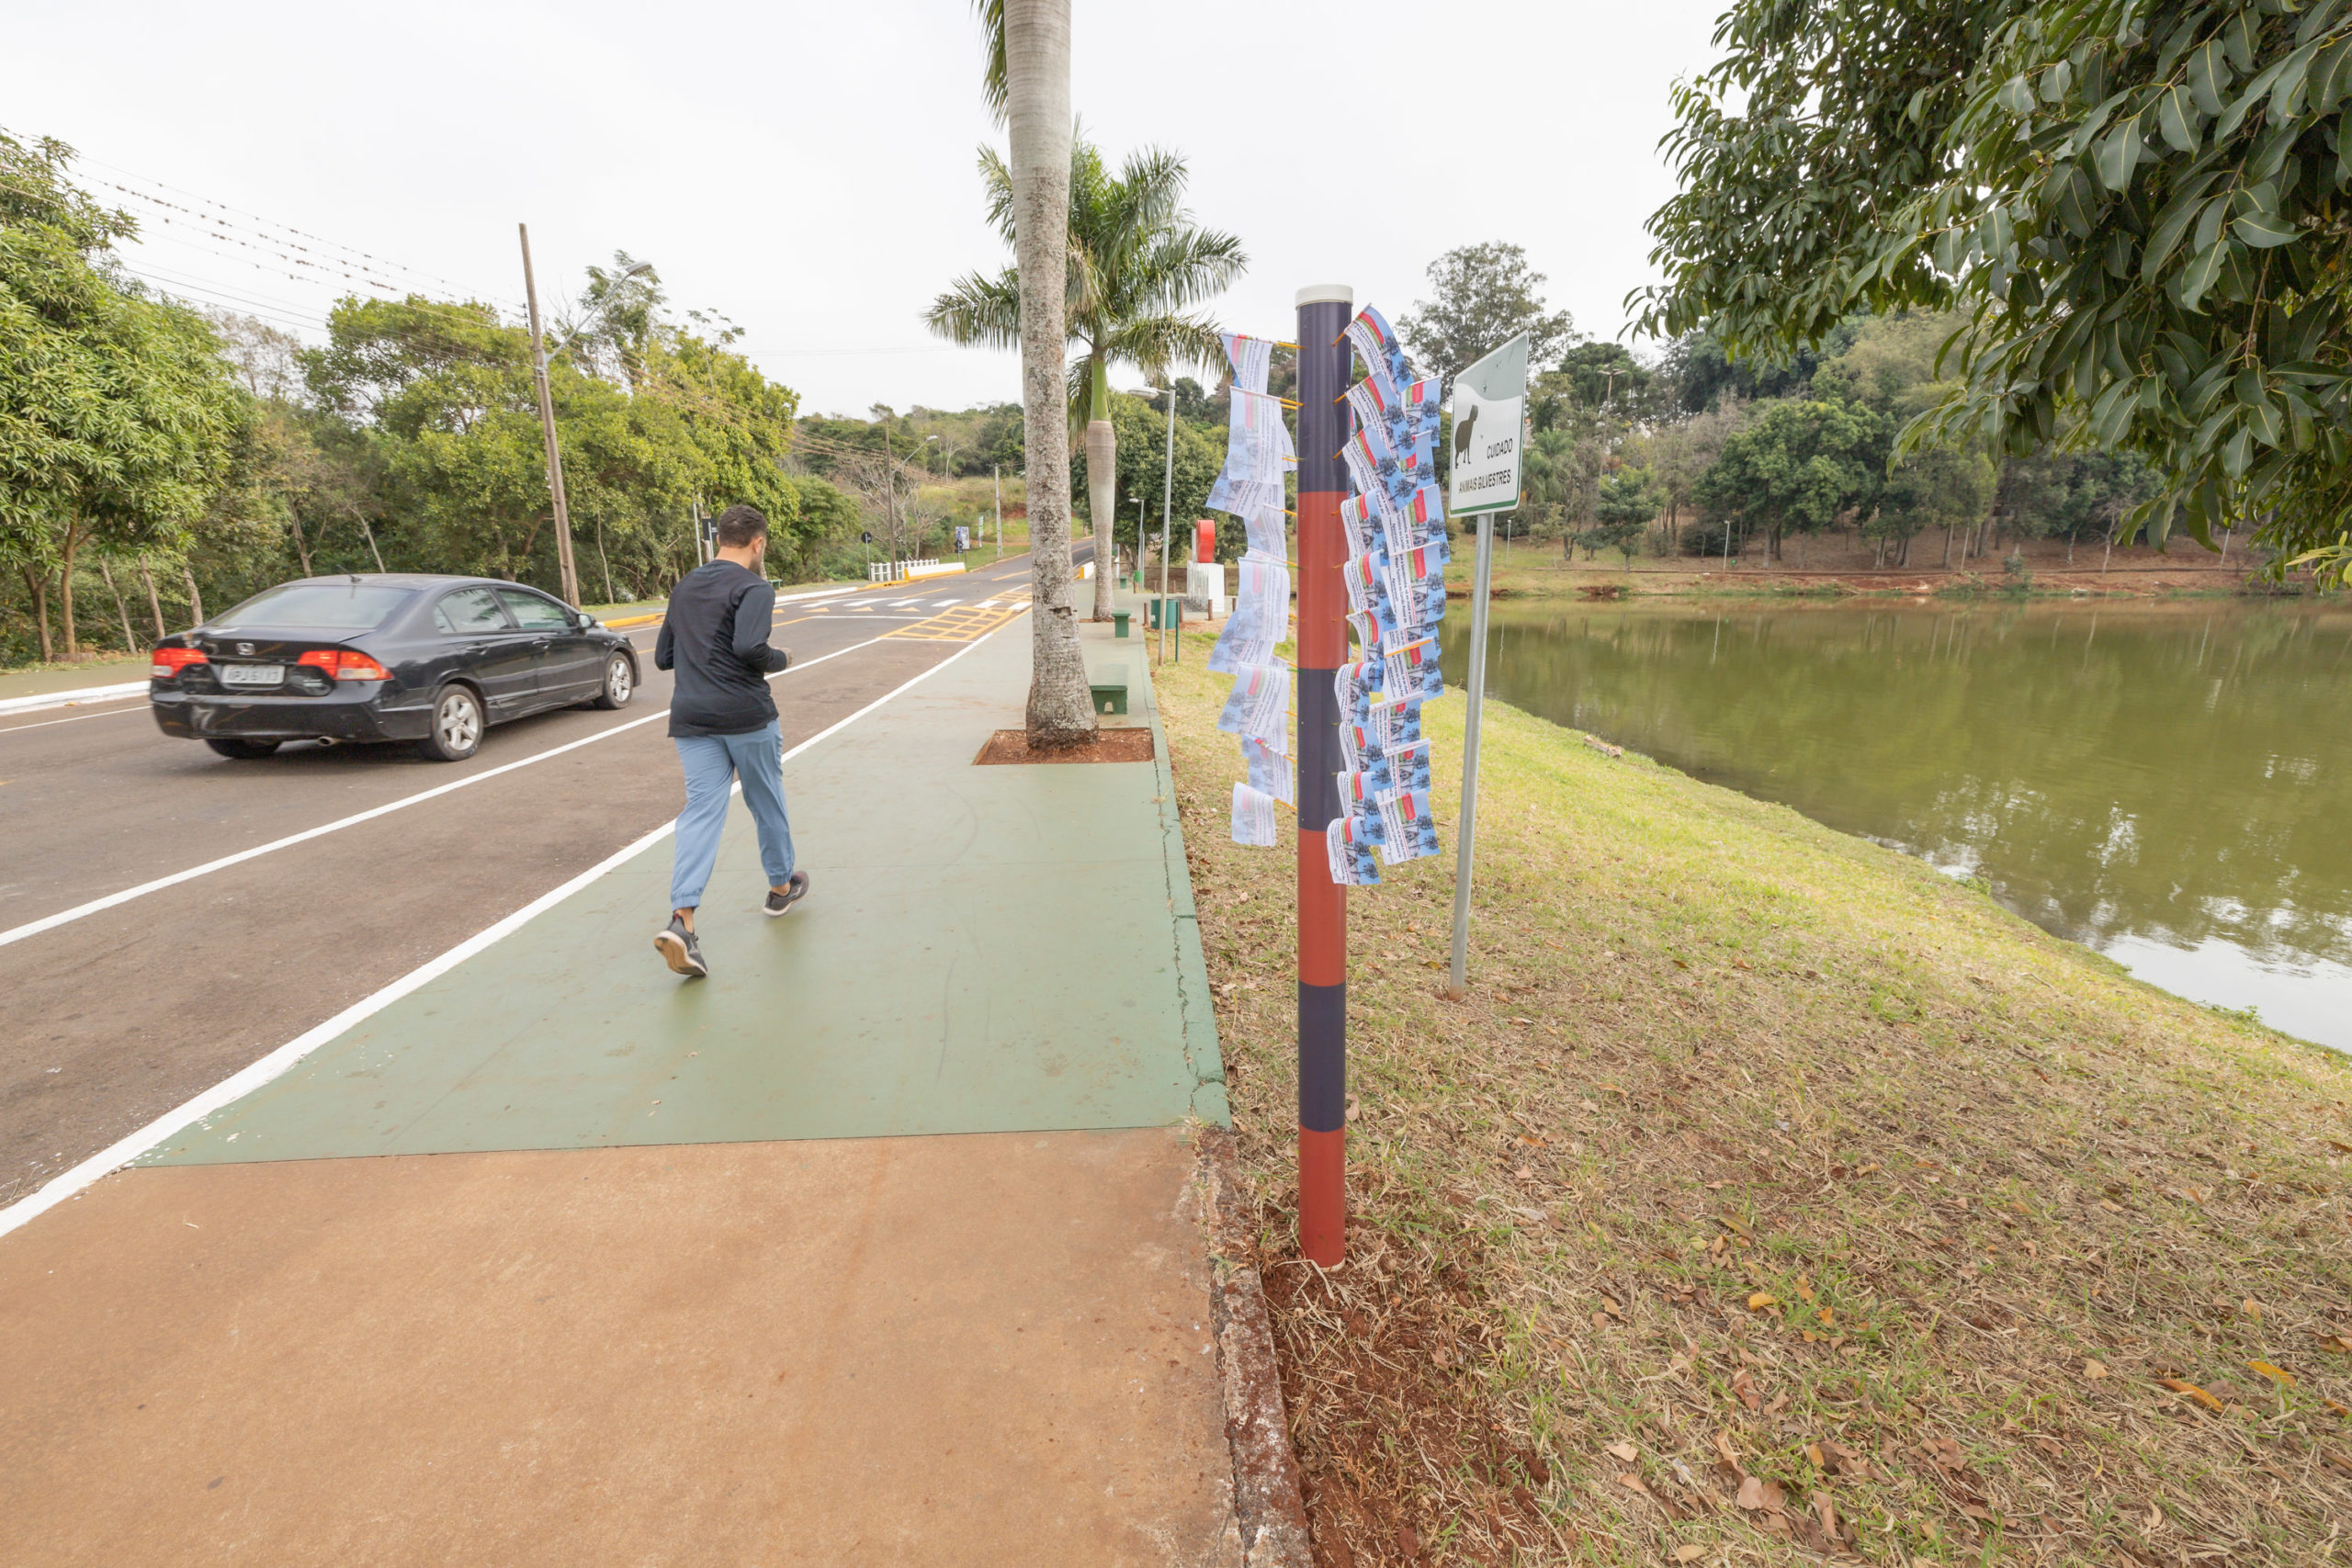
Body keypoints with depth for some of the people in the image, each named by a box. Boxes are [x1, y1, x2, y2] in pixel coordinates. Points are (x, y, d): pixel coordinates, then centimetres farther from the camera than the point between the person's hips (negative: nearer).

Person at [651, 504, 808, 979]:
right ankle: (782, 886, 33)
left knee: (701, 809, -1)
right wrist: (781, 659, -3)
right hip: (746, 714, -5)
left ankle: (681, 921, -15)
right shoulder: (754, 587, -7)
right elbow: (750, 648, -22)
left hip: (690, 718, 5)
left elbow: (663, 657, 20)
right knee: (767, 801, 14)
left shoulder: (683, 588, 15)